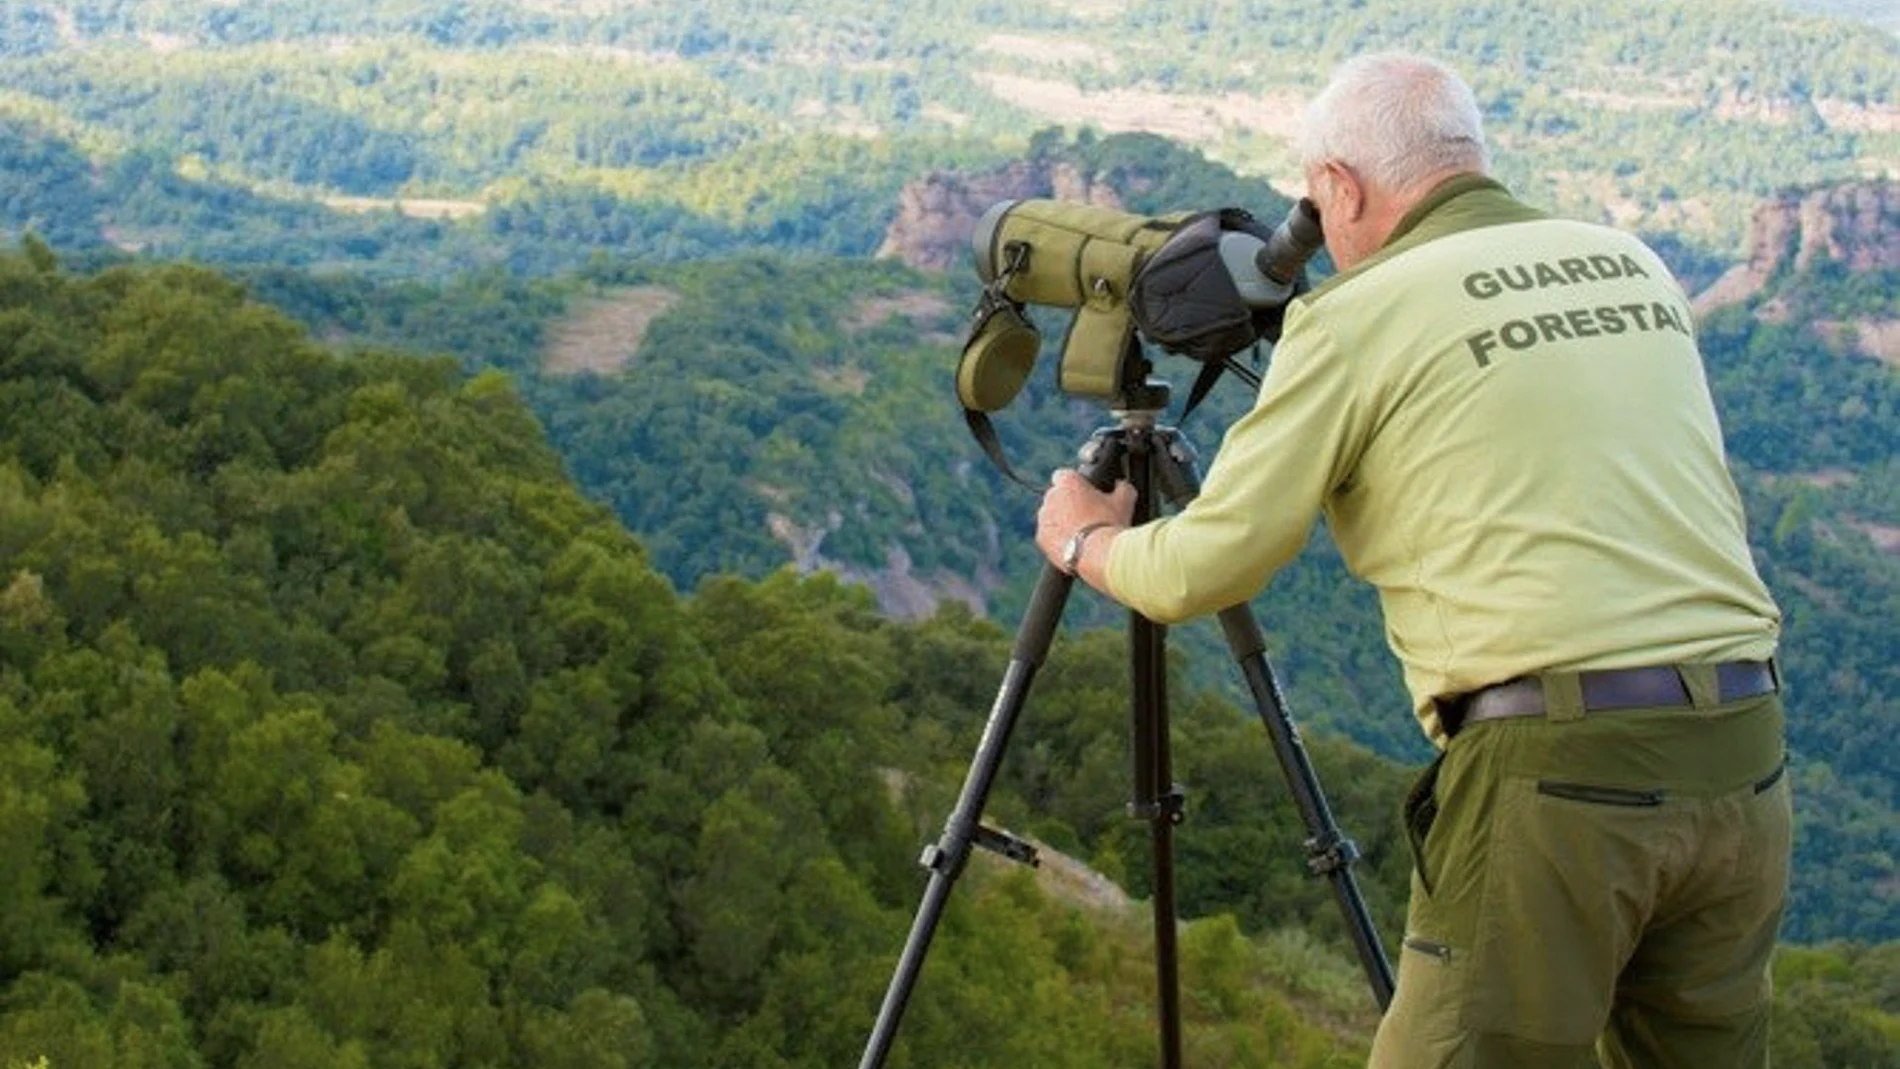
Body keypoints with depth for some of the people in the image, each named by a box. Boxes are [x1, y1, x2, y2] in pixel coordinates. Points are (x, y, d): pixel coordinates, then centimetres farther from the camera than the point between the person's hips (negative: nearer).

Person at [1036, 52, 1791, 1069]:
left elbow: (1208, 566, 1)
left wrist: (1087, 543, 21)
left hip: (1553, 766, -6)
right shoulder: (1637, 268, 15)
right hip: (1744, 756, 6)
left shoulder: (1360, 311, -1)